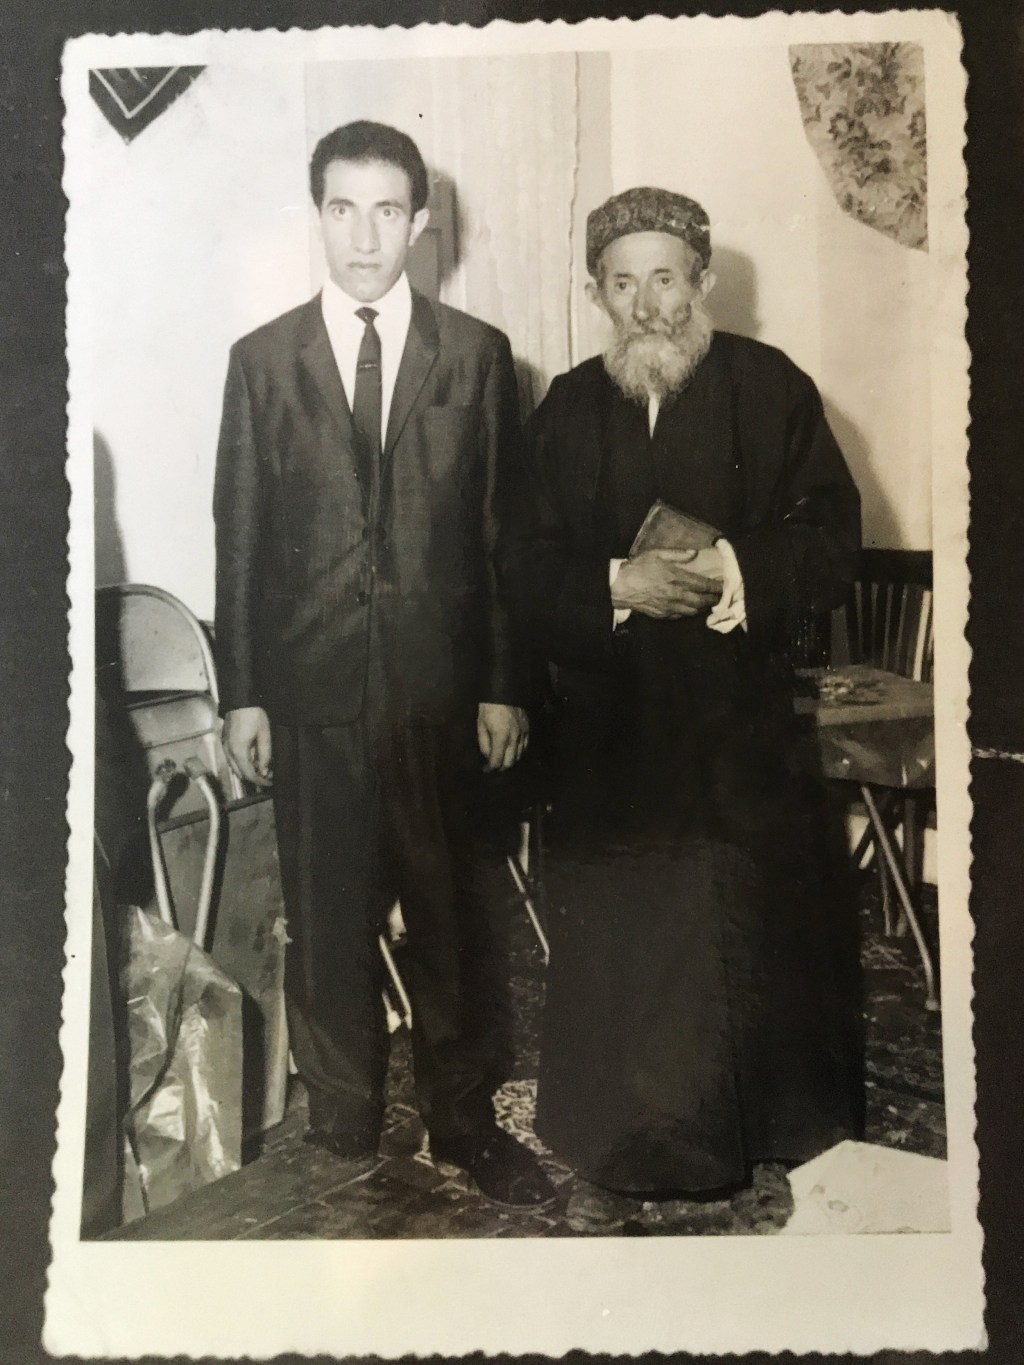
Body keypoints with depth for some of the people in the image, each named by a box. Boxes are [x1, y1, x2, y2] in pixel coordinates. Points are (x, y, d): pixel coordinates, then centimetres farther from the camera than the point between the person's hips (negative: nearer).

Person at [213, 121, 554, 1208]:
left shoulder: (477, 355, 3)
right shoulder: (262, 359, 5)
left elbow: (503, 531, 2)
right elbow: (239, 536, 4)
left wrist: (502, 685, -1)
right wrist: (241, 693, 1)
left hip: (440, 684, 0)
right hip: (312, 688, 1)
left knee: (450, 913, 10)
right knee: (327, 921, 9)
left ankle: (464, 1121, 29)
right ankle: (343, 1132, 28)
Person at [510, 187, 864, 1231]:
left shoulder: (771, 388, 3)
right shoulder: (567, 408, 9)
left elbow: (832, 532, -1)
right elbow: (532, 567, 4)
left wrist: (739, 570, -18)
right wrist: (617, 584, -14)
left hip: (741, 719, -1)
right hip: (610, 723, 2)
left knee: (762, 923, 6)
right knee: (614, 933, 5)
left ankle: (795, 1132, 30)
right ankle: (615, 1156, 20)